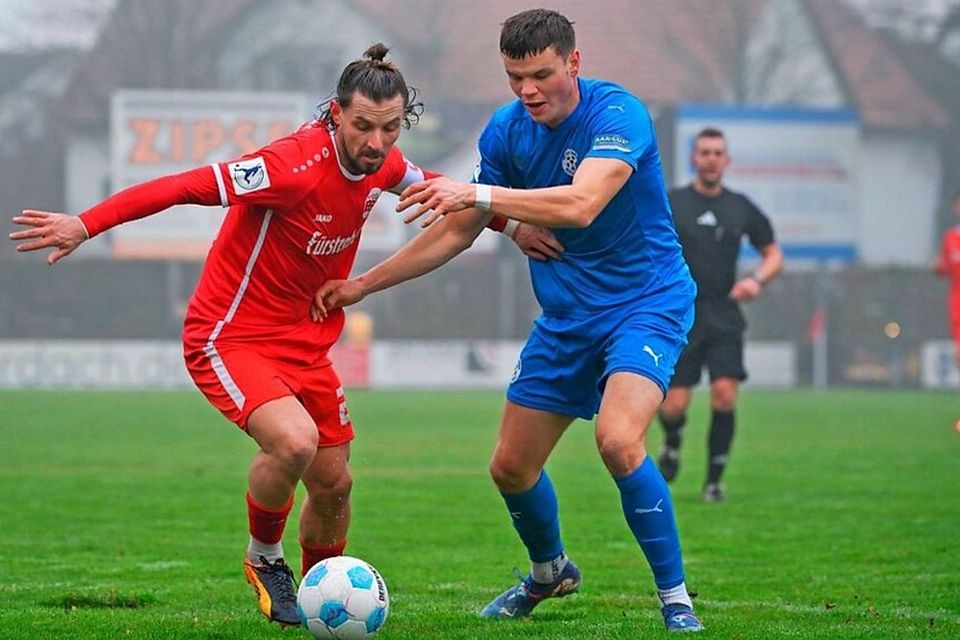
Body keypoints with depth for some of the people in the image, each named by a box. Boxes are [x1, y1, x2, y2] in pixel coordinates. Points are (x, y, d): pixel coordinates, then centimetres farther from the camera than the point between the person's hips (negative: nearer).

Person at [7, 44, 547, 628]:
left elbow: (433, 188, 20)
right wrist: (86, 225, -39)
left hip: (305, 343, 8)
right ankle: (265, 557, -1)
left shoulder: (383, 164, -4)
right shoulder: (296, 165, -28)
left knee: (334, 482, 10)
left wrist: (510, 223, 19)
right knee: (294, 440, -30)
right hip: (230, 338, -8)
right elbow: (186, 186, -32)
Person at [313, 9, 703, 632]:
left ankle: (676, 599, -15)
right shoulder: (507, 130, -1)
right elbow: (457, 231, 10)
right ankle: (549, 572, 40)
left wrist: (481, 194, -45)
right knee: (511, 467, 9)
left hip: (647, 303, -7)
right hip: (567, 316, 7)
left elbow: (581, 205, -38)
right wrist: (360, 286, 8)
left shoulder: (618, 113, -21)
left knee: (618, 439, -30)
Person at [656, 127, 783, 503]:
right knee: (674, 406, -7)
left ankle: (714, 480, -1)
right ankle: (673, 444, 30)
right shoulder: (669, 204, 1)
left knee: (724, 394, -14)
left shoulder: (741, 208, 8)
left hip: (724, 320, 2)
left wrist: (757, 279, -4)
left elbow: (774, 254, 15)